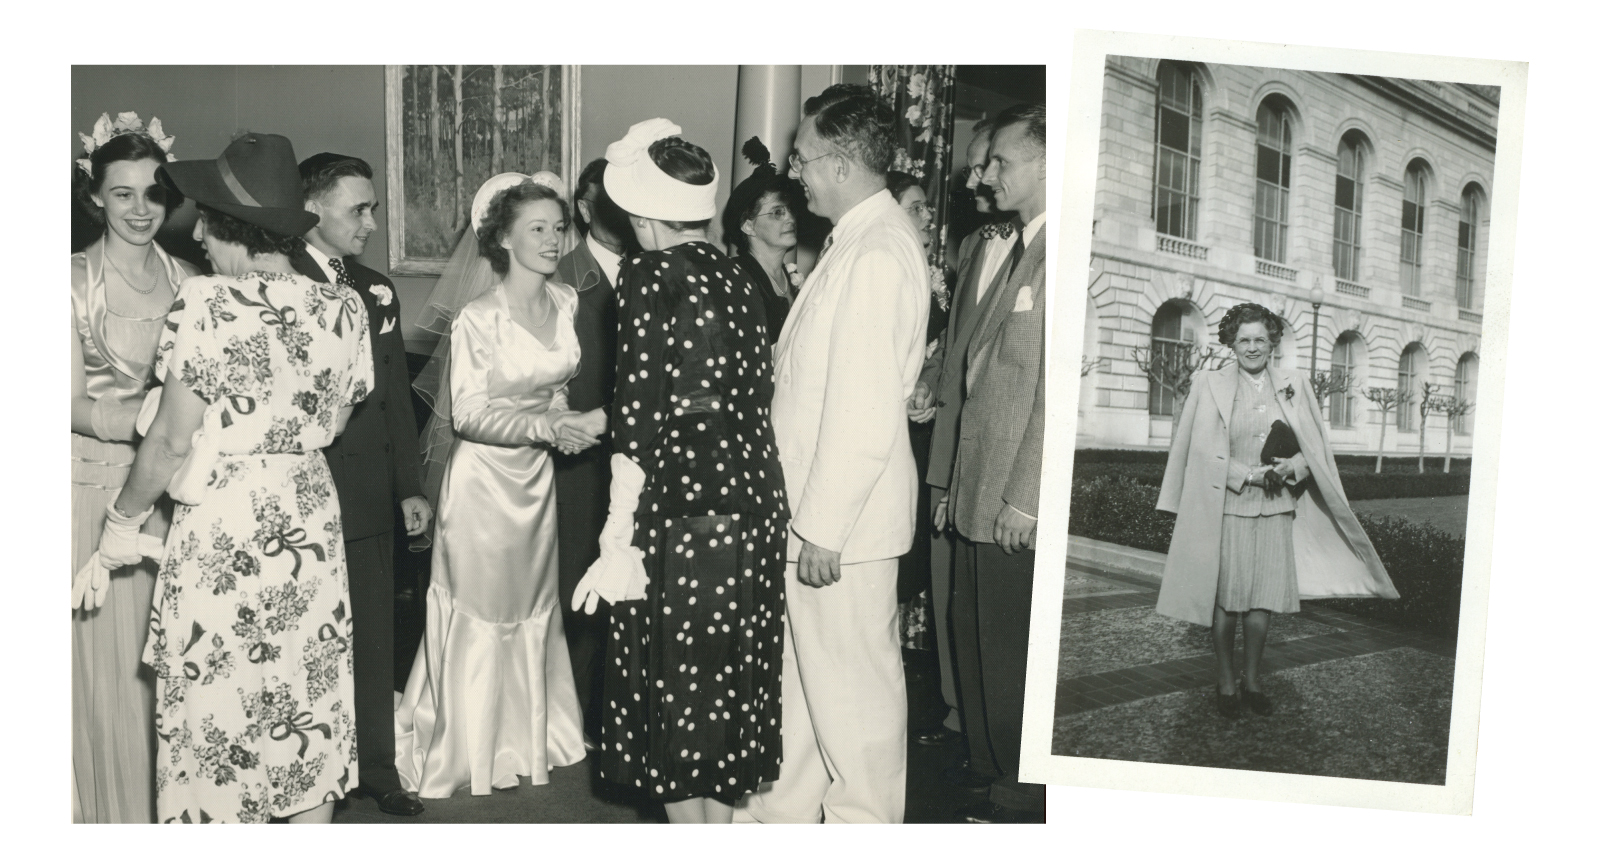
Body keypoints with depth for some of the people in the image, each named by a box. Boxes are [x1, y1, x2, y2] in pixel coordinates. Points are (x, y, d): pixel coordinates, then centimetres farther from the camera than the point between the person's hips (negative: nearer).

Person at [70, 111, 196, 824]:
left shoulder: (186, 281, 7)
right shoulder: (75, 280, -5)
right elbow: (75, 404, -10)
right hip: (97, 481, -3)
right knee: (110, 654, 4)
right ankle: (116, 809, 21)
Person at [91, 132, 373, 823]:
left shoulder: (206, 301, -15)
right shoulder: (343, 307, -2)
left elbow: (170, 441, -12)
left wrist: (124, 519, 2)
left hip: (220, 532, -5)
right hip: (310, 526, 5)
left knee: (215, 717, 11)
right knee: (308, 703, 16)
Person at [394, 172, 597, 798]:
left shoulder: (567, 302, 1)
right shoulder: (478, 317, -17)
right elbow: (468, 414, -18)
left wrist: (575, 421, 3)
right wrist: (546, 426, -27)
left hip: (539, 475, 6)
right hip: (484, 475, -6)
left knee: (533, 606, 15)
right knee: (478, 610, 6)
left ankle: (529, 737, 32)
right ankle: (467, 744, 24)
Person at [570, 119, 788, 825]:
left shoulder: (649, 277, -10)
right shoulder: (736, 277, 9)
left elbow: (639, 420, -15)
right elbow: (753, 399, 10)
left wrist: (618, 545, -12)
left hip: (683, 514, -7)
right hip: (753, 508, 7)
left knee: (675, 683, 8)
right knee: (729, 676, 18)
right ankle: (721, 820, 32)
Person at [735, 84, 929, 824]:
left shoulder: (878, 253, -20)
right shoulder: (857, 241, 12)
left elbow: (864, 411, -24)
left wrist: (824, 527, -20)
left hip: (843, 515, -10)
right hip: (814, 507, 10)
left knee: (851, 681, 7)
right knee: (800, 668, 20)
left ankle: (864, 820, 25)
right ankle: (784, 807, 37)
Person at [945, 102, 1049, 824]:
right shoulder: (1019, 251, 16)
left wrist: (1024, 498, -19)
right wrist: (958, 485, 16)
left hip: (1020, 506, -9)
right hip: (981, 495, 9)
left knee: (1011, 656, 4)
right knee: (973, 635, 17)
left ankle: (1021, 803, 22)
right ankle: (992, 774, 33)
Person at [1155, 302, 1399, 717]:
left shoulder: (1294, 386, 10)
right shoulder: (1211, 385, 1)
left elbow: (1315, 447, 10)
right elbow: (1205, 452, -3)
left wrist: (1292, 467, -10)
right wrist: (1249, 474, -14)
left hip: (1276, 506, 3)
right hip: (1227, 505, -2)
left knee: (1265, 596, 3)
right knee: (1225, 595, 0)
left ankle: (1252, 679, 19)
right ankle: (1225, 680, 15)